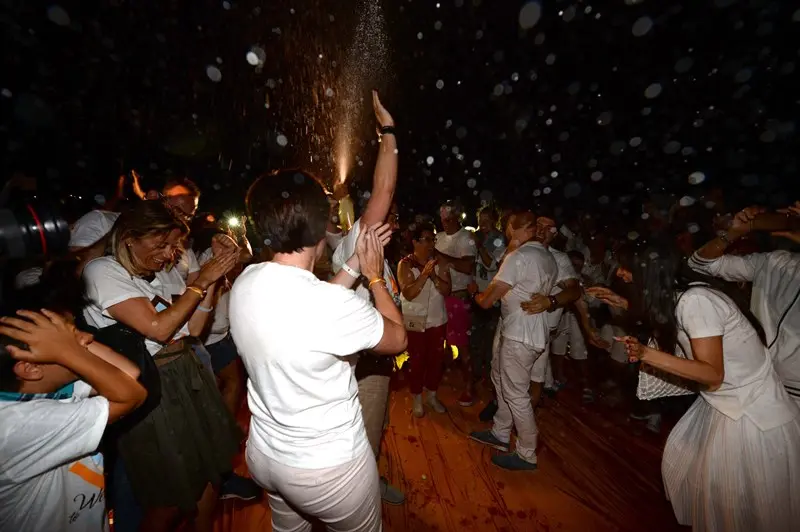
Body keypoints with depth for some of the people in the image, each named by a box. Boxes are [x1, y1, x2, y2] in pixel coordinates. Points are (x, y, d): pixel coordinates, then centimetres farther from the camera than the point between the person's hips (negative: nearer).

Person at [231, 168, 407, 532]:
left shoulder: (246, 283, -12)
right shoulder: (332, 304, -33)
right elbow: (398, 339, -15)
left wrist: (355, 264, 2)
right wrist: (375, 275, -5)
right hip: (327, 465, -6)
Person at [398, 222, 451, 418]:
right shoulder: (405, 264, -9)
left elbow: (446, 290, -6)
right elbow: (408, 293, -18)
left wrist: (433, 275, -22)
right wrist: (424, 274, -27)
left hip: (437, 319, 4)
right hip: (414, 321, -3)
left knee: (436, 359, 11)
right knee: (417, 360, 4)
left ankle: (432, 396, 33)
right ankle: (417, 400, 26)